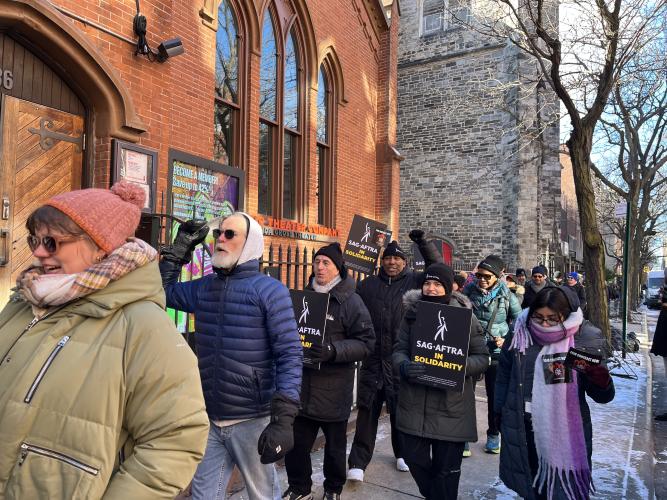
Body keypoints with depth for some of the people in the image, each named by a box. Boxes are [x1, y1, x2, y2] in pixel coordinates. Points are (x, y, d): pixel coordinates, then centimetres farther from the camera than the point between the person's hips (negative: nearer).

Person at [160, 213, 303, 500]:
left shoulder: (270, 291, -12)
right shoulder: (203, 287, 6)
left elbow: (290, 355, -15)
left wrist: (283, 420, -22)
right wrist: (179, 248, 8)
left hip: (252, 421, -5)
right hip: (210, 420, 5)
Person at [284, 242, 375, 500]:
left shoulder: (350, 300, -10)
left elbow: (366, 342, -13)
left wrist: (333, 350, -26)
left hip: (333, 389, -4)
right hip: (301, 384, 4)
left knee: (335, 445, 14)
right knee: (296, 443, 13)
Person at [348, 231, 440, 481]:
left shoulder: (414, 281, 4)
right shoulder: (367, 285, 9)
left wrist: (422, 243, -13)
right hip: (373, 358, 1)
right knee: (367, 410, 4)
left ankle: (402, 453, 36)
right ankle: (358, 461, 14)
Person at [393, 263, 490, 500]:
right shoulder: (412, 314, 4)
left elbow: (482, 358, -2)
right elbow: (399, 350, 3)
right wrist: (405, 366, -19)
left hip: (450, 406, -3)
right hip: (414, 402, 3)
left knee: (446, 468, 8)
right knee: (413, 457, 13)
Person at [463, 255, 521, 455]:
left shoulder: (507, 296, -5)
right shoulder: (469, 291, -3)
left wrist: (507, 340, -8)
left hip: (496, 351, 0)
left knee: (495, 395, 12)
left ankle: (493, 435, 32)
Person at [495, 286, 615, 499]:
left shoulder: (586, 338, -9)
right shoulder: (519, 334, -4)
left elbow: (604, 396, -10)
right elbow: (503, 376, 10)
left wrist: (597, 372, -30)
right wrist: (499, 412, 13)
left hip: (566, 433, -2)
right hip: (522, 431, 3)